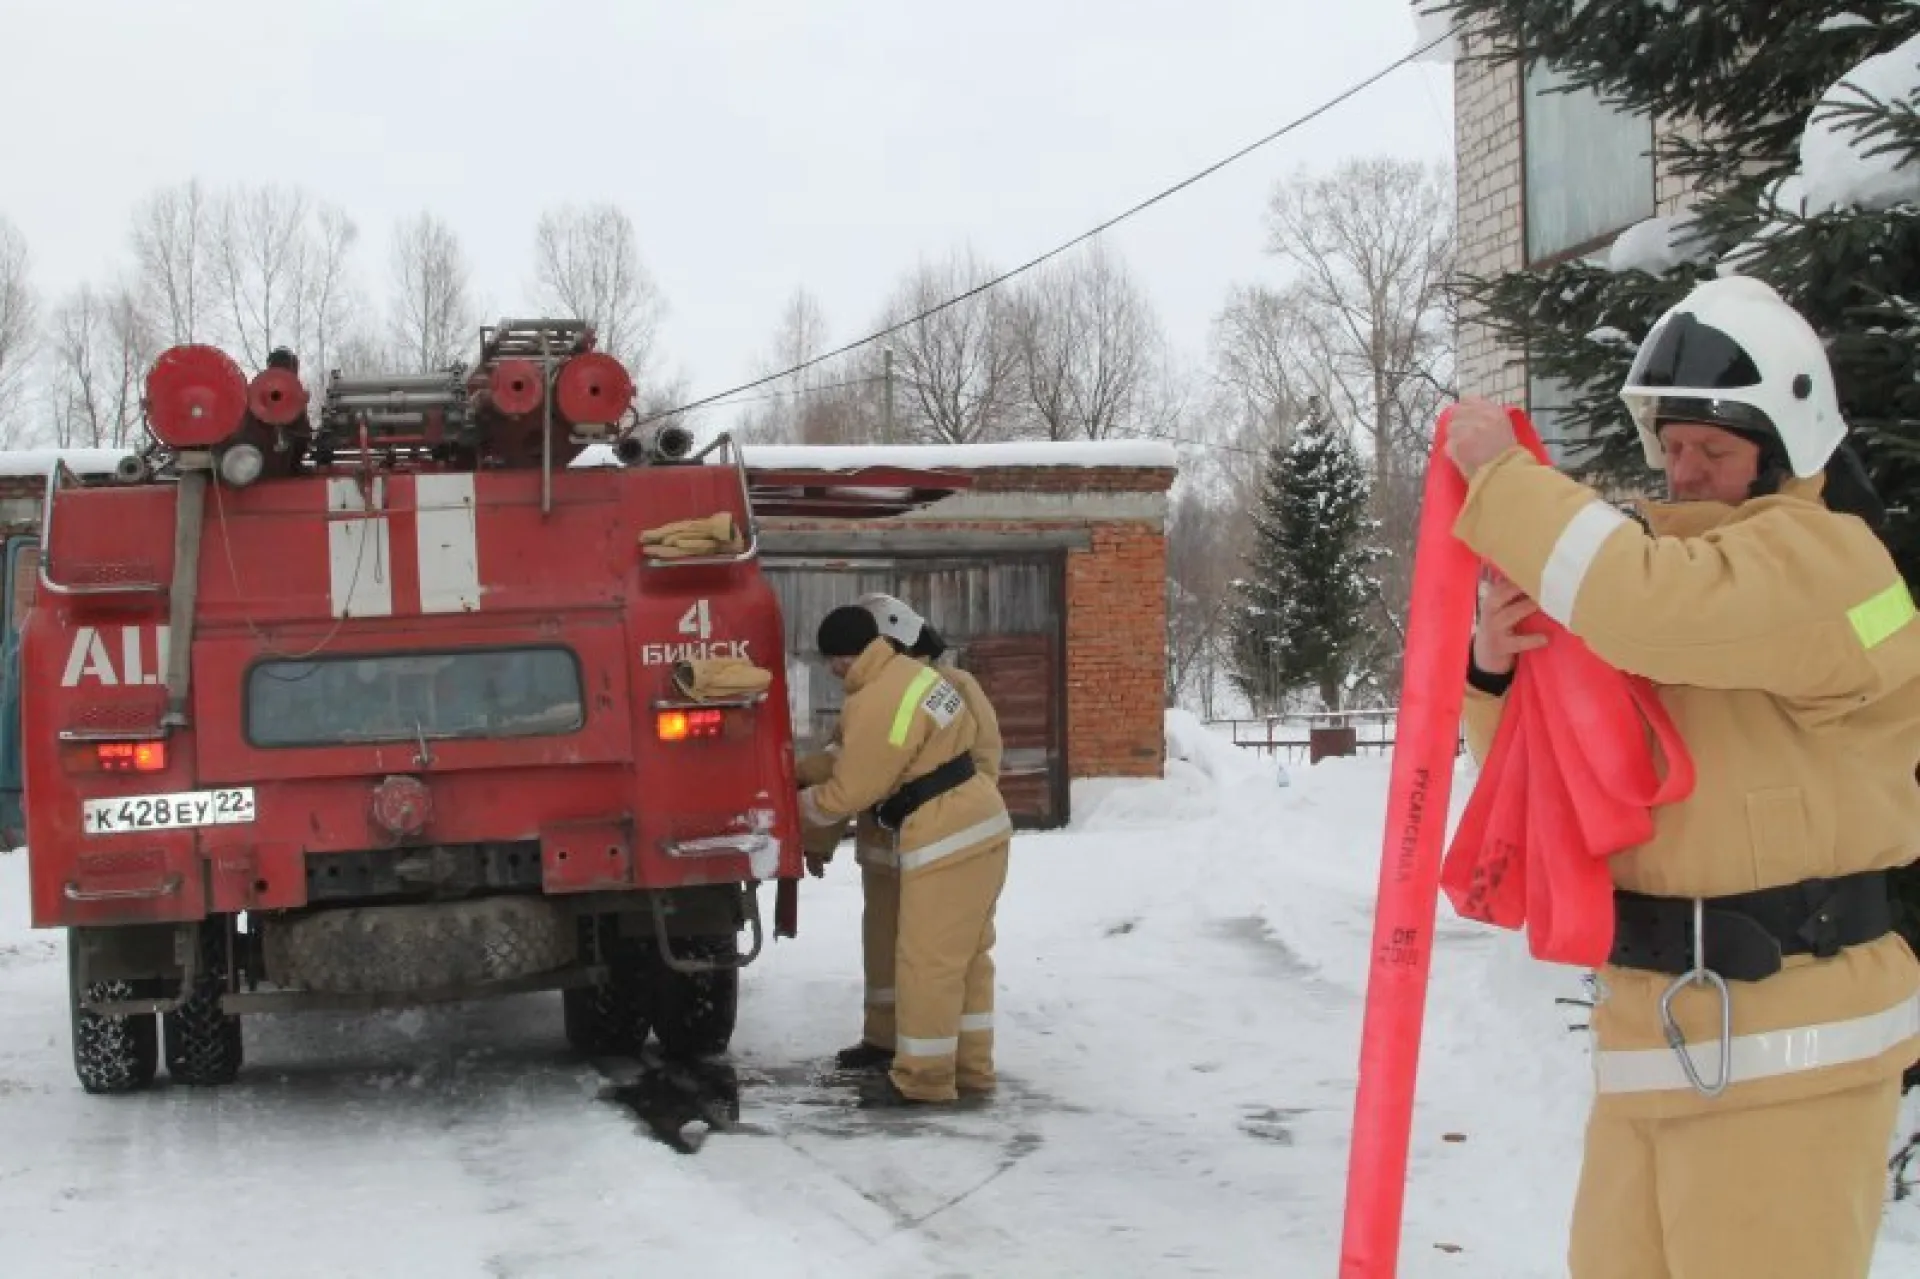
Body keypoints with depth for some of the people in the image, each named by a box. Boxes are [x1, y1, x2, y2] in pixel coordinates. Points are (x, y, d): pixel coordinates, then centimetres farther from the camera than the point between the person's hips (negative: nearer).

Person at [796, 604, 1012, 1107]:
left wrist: (802, 807, 6)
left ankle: (922, 1078, 7)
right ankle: (970, 1066, 24)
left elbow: (850, 790, -12)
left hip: (947, 840, -11)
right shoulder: (909, 672, 10)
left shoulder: (878, 706, -21)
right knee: (967, 955, 16)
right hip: (979, 825, 11)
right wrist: (809, 770, 16)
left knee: (928, 962, -2)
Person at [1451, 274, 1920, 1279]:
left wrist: (1501, 471, -18)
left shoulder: (1826, 556, -10)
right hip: (1656, 1022, 8)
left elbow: (1647, 604, -31)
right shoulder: (1672, 565, 16)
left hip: (1784, 1030, -8)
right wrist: (1497, 669, -4)